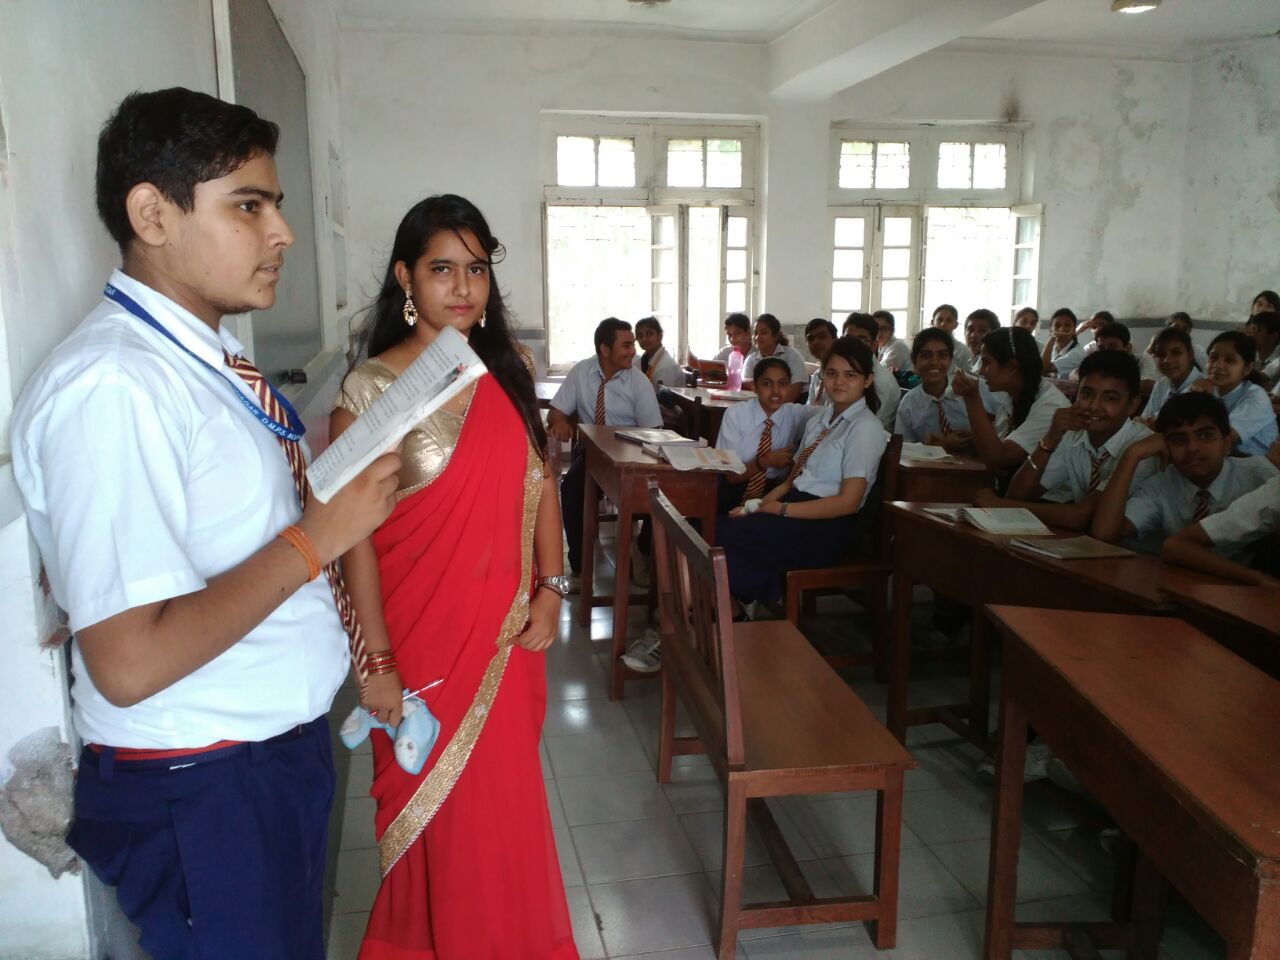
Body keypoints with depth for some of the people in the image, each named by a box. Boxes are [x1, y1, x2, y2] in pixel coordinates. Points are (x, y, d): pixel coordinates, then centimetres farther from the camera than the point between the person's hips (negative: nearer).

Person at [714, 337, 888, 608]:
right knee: (723, 525, -17)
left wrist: (780, 509, -15)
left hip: (828, 525, -7)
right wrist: (758, 506, -5)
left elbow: (848, 502, -14)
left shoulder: (865, 428, -8)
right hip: (796, 502, 7)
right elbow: (792, 479, 14)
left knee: (726, 536, -21)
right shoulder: (819, 419, 17)